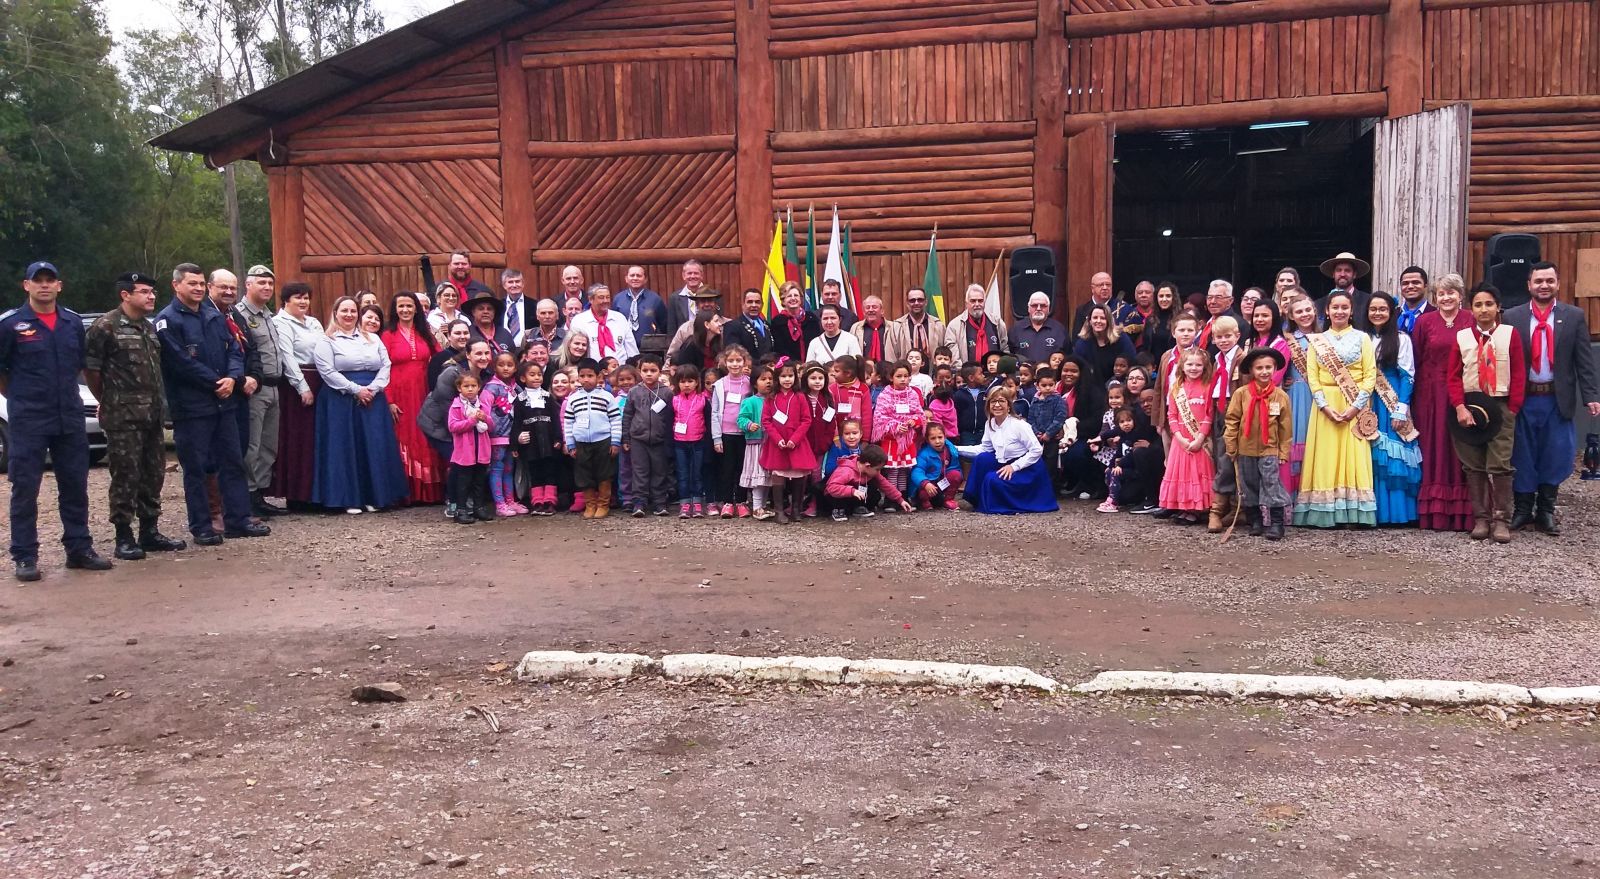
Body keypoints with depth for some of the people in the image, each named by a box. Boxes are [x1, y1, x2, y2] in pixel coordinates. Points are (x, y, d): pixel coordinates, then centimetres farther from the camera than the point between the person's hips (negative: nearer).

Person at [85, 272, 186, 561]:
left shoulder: (150, 328, 15)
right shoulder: (106, 327, -9)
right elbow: (90, 368, -7)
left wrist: (159, 401, 13)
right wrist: (108, 401, 2)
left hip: (152, 415, 7)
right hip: (123, 417, -7)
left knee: (153, 474, 11)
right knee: (126, 477, -3)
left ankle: (150, 532, 21)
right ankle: (124, 538, 4)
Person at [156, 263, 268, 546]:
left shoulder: (215, 315, 12)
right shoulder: (167, 321, -8)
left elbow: (234, 348, 10)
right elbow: (181, 363, -15)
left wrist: (232, 377, -8)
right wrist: (215, 382, -12)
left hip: (224, 402, 7)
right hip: (191, 406, -6)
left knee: (233, 461, 9)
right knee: (195, 467, 1)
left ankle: (237, 520, 17)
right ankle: (201, 527, 8)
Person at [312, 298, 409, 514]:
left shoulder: (373, 339, 15)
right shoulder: (328, 341, 2)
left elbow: (386, 366, 7)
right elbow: (328, 372, -10)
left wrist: (373, 388, -9)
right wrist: (356, 390, -14)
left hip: (373, 399, 4)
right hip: (342, 401, -3)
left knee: (375, 447, 1)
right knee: (346, 447, -3)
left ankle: (374, 497, 8)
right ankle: (349, 499, 1)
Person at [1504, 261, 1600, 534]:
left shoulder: (1574, 316, 3)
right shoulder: (1512, 317, 1)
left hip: (1558, 399, 0)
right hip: (1522, 399, 0)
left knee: (1554, 457, 5)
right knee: (1523, 456, 7)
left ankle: (1546, 511, 18)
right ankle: (1523, 509, 19)